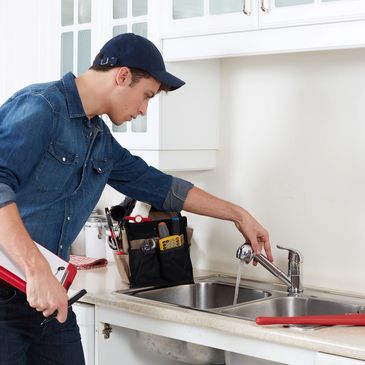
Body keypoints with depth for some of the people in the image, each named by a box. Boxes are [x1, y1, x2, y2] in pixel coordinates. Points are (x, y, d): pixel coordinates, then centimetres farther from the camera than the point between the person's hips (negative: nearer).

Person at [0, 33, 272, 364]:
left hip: (50, 298, 8)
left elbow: (156, 185, 23)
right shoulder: (39, 107, -13)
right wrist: (37, 271, -34)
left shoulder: (101, 141, 14)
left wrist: (238, 215, 27)